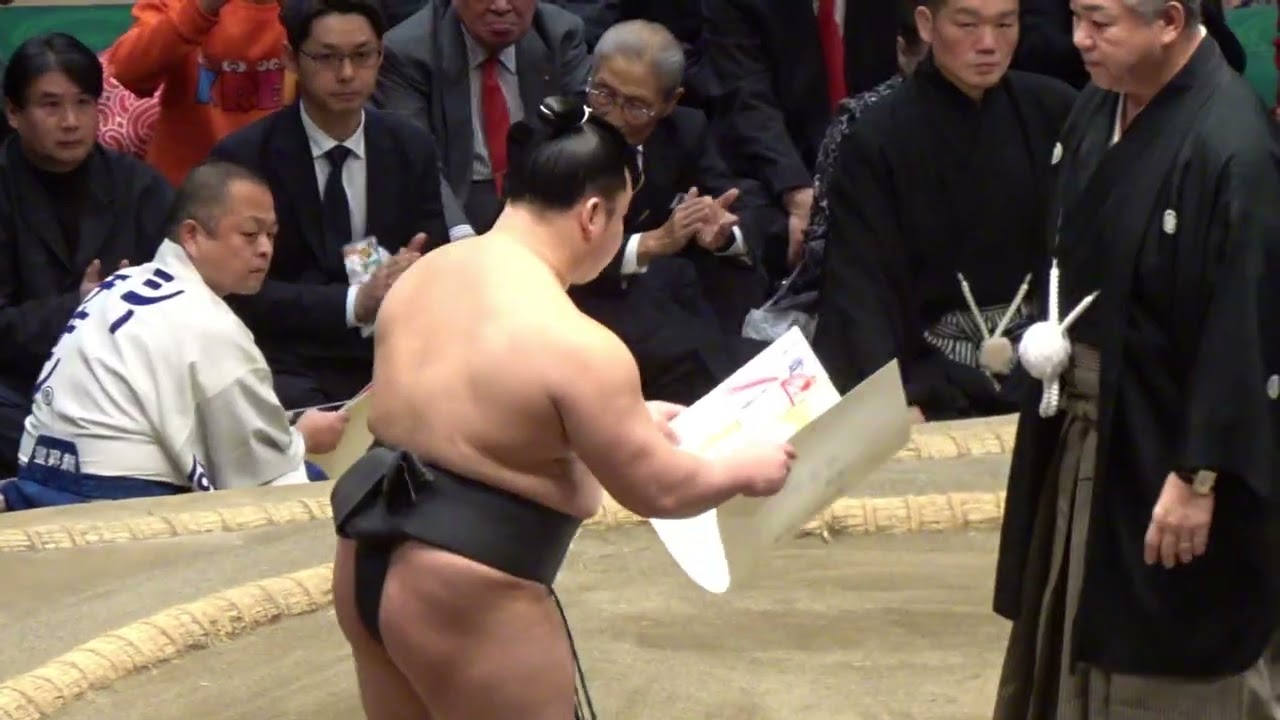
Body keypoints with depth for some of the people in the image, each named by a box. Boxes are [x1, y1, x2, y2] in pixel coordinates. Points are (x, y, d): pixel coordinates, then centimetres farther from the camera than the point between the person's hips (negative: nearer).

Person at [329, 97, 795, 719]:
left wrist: (622, 421, 27)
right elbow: (657, 490, -12)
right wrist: (746, 469, 8)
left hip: (369, 565, 8)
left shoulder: (421, 278, 6)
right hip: (463, 596, -8)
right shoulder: (576, 346, -20)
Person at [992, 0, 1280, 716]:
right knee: (1072, 640, 18)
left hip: (1165, 442, -8)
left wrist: (1200, 474, -22)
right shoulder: (1100, 110, 2)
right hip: (1084, 423, 8)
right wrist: (1052, 333, 6)